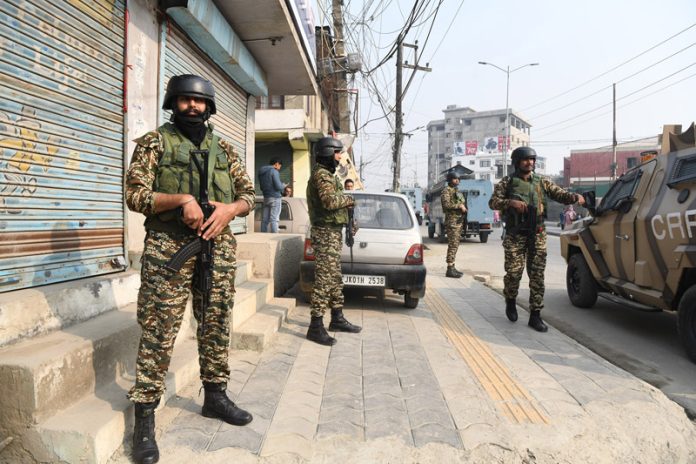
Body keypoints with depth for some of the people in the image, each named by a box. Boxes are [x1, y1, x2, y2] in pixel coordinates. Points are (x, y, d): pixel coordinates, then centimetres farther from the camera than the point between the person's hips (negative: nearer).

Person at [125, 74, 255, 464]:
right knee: (159, 331, -4)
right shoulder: (155, 142, 4)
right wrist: (182, 200, -18)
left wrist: (230, 208, -9)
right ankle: (145, 417, 6)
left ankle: (215, 395, 27)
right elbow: (136, 195, -3)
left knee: (217, 325, 11)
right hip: (169, 246, -4)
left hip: (219, 246, 4)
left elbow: (248, 193, 13)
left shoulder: (224, 148, 15)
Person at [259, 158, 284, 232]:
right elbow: (278, 186, -17)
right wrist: (284, 186, 5)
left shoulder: (261, 172, 14)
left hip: (266, 198, 7)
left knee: (265, 220, 6)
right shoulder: (274, 171, -10)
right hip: (275, 198, -7)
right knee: (274, 220, -8)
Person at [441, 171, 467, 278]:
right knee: (452, 245, -11)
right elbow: (446, 204, -20)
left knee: (455, 245, 11)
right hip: (452, 220, -9)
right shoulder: (447, 191, -6)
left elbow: (462, 203, 30)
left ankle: (452, 267, 16)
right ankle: (450, 270, -10)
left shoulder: (457, 191, 22)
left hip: (459, 221, 9)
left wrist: (464, 208, 10)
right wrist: (459, 206, -18)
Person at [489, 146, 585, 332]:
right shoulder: (507, 182, 2)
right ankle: (510, 301, 25)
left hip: (537, 235, 3)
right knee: (514, 272, -4)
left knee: (537, 275, 0)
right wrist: (511, 202, -22)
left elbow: (560, 194, 5)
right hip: (515, 235, -2)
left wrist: (575, 196, -15)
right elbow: (493, 202, -5)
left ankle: (535, 315, 7)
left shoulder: (542, 182, 11)